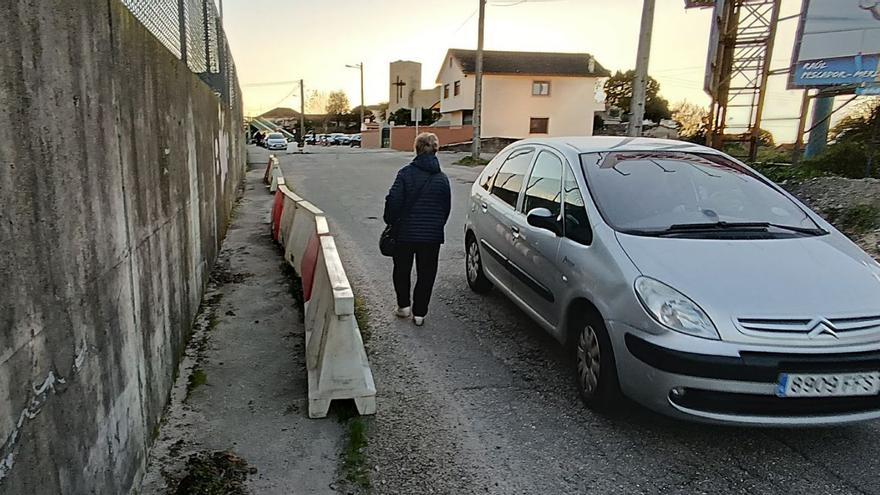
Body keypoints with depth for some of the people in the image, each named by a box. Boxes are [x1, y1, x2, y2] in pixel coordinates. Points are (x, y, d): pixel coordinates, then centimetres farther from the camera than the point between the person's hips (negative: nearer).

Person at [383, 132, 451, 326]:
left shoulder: (406, 173, -8)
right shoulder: (442, 178, 1)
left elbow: (393, 200, -12)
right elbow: (446, 208, 6)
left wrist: (390, 221, 3)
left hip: (406, 231, -1)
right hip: (432, 235, 2)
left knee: (402, 269, 19)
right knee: (426, 274, 10)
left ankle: (404, 305, 21)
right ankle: (419, 313, 14)